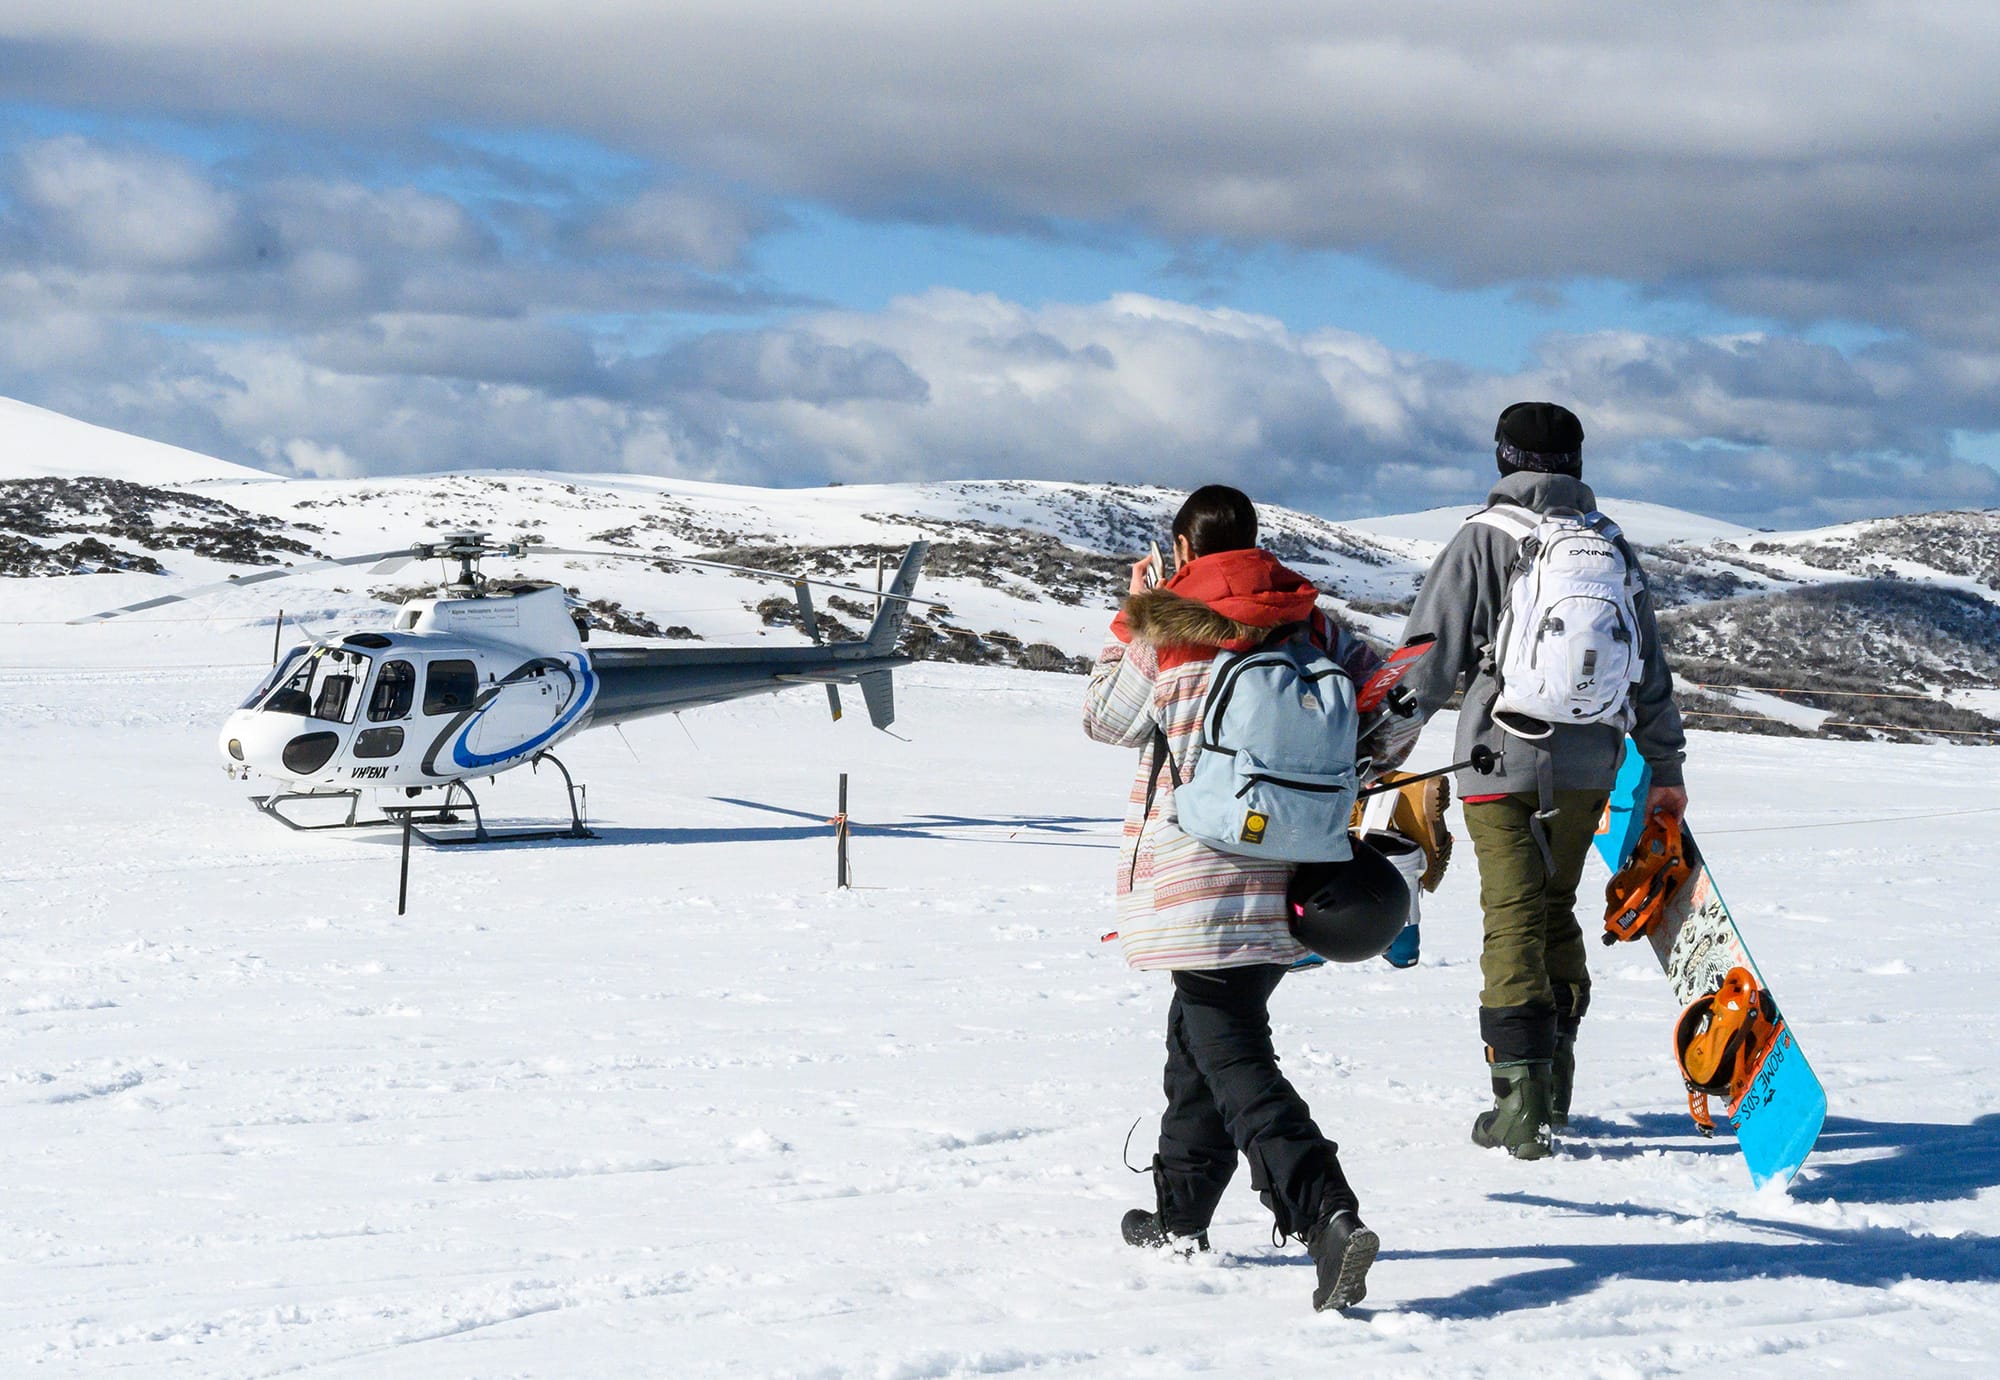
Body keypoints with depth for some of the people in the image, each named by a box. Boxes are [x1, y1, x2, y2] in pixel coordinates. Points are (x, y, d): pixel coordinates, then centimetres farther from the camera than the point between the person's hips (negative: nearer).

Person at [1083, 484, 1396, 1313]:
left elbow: (1107, 719, 7)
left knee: (1236, 1064, -9)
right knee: (1200, 1039, 24)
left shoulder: (1165, 635, -7)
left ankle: (1329, 1218, -28)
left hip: (1198, 894, -6)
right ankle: (1181, 1215, 35)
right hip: (1285, 891, 6)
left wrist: (1130, 620, 17)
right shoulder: (1311, 626, 5)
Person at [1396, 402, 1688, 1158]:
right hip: (1589, 763, 4)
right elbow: (1649, 669, 14)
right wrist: (1666, 767, 21)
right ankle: (1554, 1088, 22)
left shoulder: (1483, 539, -4)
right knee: (1555, 910, 18)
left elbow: (1430, 655, -6)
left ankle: (1522, 1101, -12)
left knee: (1513, 922, -4)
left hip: (1504, 758, -4)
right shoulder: (1610, 545, 9)